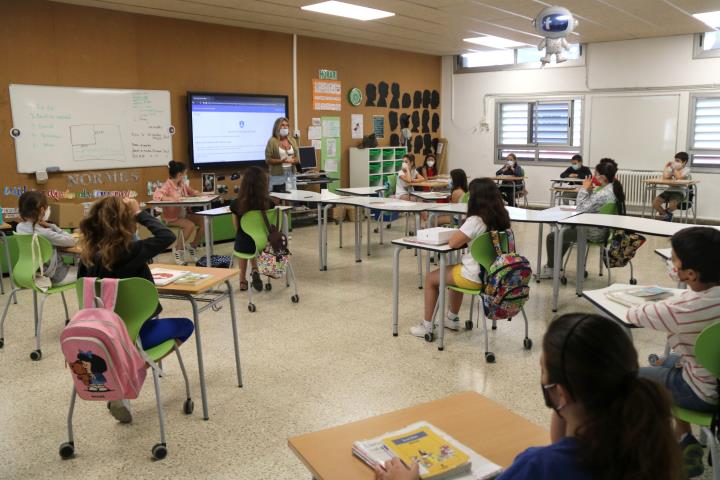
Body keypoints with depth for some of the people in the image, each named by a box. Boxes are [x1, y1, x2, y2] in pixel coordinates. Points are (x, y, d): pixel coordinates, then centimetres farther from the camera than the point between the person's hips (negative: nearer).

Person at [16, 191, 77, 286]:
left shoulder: (20, 227, -8)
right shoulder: (44, 233, -31)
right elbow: (72, 241, -21)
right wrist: (52, 226, -18)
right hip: (53, 276, -8)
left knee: (73, 267, 29)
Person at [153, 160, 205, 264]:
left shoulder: (182, 184, 7)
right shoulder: (167, 185, -15)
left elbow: (192, 192, 22)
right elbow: (156, 195, -29)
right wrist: (171, 198, -44)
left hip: (184, 214, 7)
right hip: (172, 217, -7)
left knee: (203, 222, -8)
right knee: (190, 225, -29)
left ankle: (192, 246, 13)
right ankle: (178, 250, -7)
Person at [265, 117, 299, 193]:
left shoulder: (292, 141, 11)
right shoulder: (272, 141, -3)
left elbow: (297, 158, 14)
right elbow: (268, 160, -7)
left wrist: (294, 161, -9)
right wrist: (281, 161, -18)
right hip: (277, 178, -4)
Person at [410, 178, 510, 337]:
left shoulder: (476, 221, -23)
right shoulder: (501, 218, 1)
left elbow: (453, 243, -18)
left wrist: (459, 233, -2)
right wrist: (465, 235, 5)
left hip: (475, 277, -8)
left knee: (430, 278, 12)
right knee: (454, 271, 35)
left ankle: (427, 326, 20)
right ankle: (453, 319, 45)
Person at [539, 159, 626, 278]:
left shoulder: (603, 194, -29)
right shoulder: (613, 188, 2)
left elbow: (580, 211, -21)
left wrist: (584, 190, -15)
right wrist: (588, 190, -4)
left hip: (593, 233, -10)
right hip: (600, 229, 10)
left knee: (551, 237, 1)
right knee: (565, 230, 31)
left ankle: (550, 270, 17)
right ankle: (555, 265, 39)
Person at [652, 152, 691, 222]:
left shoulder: (686, 169, -2)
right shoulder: (672, 168, 14)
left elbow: (679, 177, -21)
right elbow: (665, 177, -1)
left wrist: (674, 168, -13)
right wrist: (666, 167, -1)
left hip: (680, 192, -5)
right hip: (669, 190, 5)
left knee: (672, 205, -35)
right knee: (655, 203, -17)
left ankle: (667, 212, 5)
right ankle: (666, 216, 9)